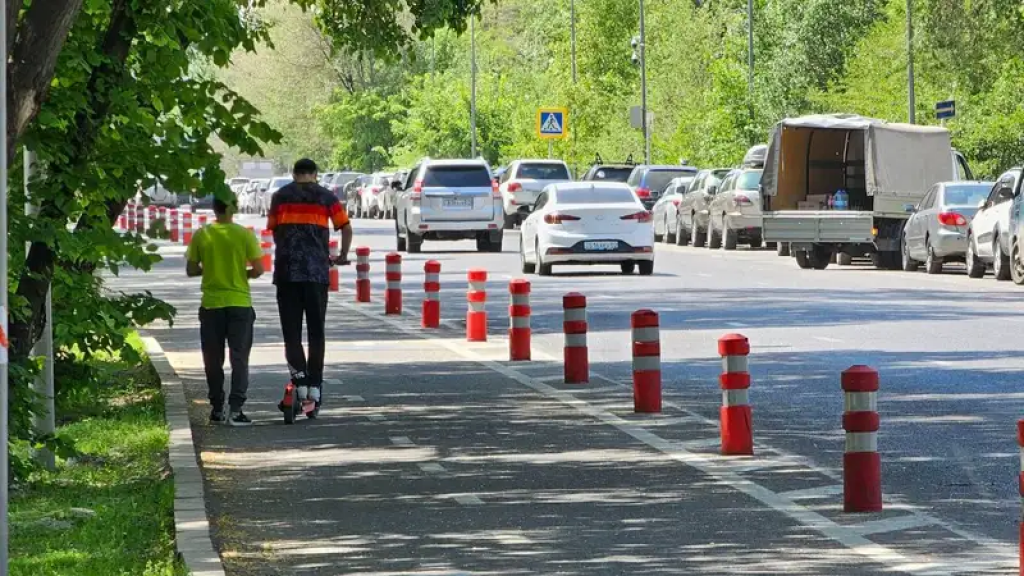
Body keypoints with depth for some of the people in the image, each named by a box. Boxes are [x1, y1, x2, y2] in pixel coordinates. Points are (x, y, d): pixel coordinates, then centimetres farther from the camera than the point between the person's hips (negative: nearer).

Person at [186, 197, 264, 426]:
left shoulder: (201, 235, -3)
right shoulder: (244, 235, -7)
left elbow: (191, 270, 2)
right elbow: (258, 269, -7)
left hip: (211, 304, 2)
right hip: (239, 303, -1)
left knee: (213, 360, 12)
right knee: (239, 358, 2)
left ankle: (217, 409, 16)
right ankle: (235, 409, -7)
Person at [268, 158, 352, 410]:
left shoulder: (280, 196, 9)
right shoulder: (325, 196, 7)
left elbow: (272, 229, 11)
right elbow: (346, 228, 4)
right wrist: (342, 256, 18)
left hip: (286, 270, 0)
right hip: (318, 271, 0)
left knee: (291, 329, 4)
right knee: (316, 330, 9)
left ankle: (299, 375, -15)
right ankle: (315, 385, 7)